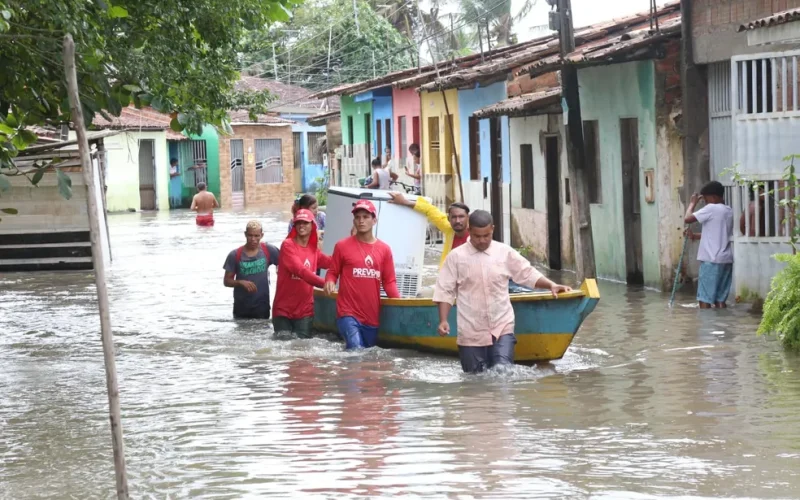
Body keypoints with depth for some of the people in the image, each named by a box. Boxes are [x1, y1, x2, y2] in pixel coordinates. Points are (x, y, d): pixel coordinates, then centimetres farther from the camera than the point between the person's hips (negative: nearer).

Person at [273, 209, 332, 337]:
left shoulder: (314, 249, 12)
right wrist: (324, 283, -27)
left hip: (304, 310, 4)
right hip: (283, 310, -4)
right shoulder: (287, 245, -8)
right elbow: (300, 270, -20)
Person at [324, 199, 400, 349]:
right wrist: (329, 282, -17)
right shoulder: (342, 246, 0)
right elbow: (333, 272, 6)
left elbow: (389, 281, 8)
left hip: (373, 316, 4)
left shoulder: (384, 249, 8)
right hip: (349, 314, -4)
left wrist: (399, 302, -7)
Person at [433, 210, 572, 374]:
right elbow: (445, 291, 1)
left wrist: (551, 285, -5)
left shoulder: (505, 252, 4)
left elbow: (528, 274, 10)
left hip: (502, 328, 0)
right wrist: (443, 321, -8)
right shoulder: (456, 257, 0)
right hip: (471, 333, 0)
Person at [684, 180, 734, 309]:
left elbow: (688, 219, -14)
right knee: (720, 298, 9)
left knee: (704, 298, -3)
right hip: (726, 259, 8)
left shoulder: (711, 208, -10)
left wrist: (692, 203, 1)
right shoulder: (729, 211, 15)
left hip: (711, 260, -8)